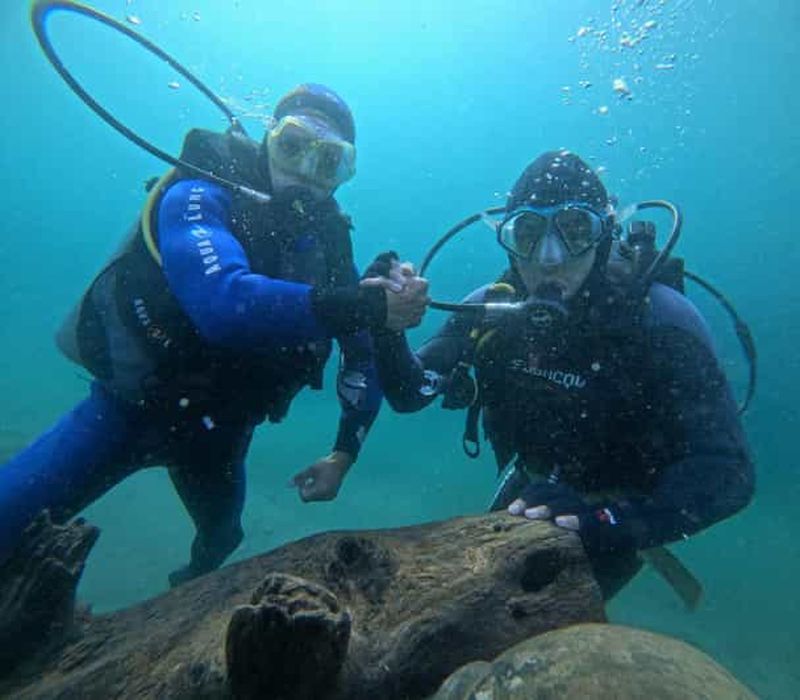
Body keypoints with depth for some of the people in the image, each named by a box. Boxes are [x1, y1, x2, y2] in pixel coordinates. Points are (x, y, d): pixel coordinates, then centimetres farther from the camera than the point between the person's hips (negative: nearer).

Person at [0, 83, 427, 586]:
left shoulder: (329, 241, -7)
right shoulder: (203, 197, -21)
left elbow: (368, 356, -3)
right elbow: (224, 305, -42)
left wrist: (345, 452, -12)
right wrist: (366, 306, -42)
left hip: (220, 427, 5)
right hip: (131, 405, -4)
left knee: (220, 538, 26)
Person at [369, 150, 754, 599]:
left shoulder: (657, 319, -28)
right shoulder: (490, 309, -16)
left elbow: (728, 470, -32)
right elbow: (409, 394, -15)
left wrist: (611, 520, -48)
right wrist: (388, 324, -35)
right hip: (530, 493, 4)